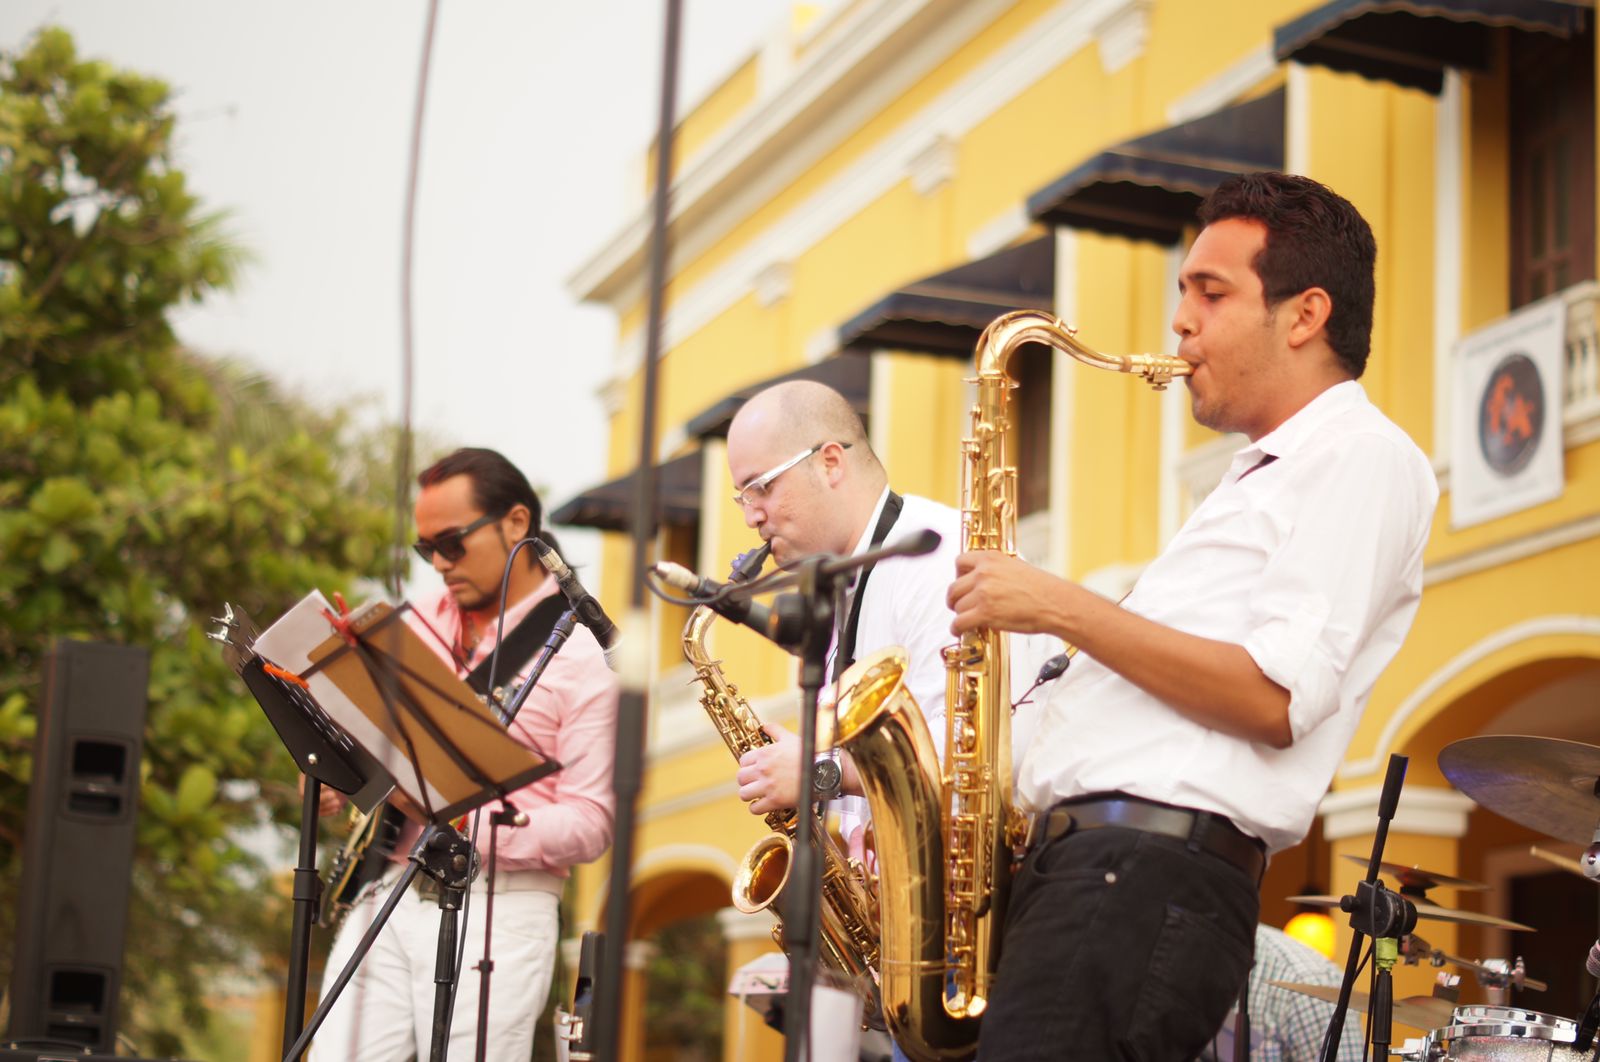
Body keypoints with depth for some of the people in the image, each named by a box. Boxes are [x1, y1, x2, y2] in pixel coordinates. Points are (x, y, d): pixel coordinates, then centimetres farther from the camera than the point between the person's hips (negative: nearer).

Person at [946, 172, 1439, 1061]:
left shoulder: (1364, 457, -2)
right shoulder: (1260, 481, 29)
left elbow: (1274, 700, -15)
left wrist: (1058, 607, -11)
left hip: (1153, 877, -9)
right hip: (1073, 865, 10)